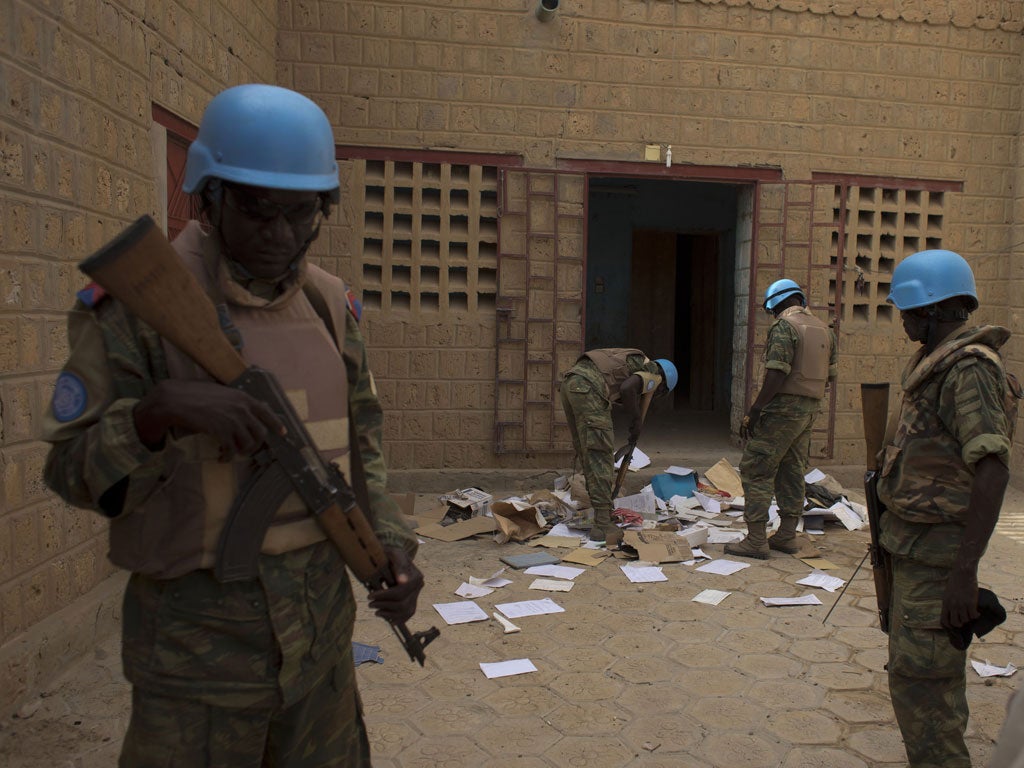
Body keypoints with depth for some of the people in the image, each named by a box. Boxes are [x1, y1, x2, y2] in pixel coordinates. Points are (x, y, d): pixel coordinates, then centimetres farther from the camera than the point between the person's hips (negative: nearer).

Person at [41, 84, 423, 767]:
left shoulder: (329, 302, 0)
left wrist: (392, 545, -4)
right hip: (198, 627, -4)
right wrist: (158, 412, -32)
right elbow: (76, 473, -12)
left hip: (319, 614, 5)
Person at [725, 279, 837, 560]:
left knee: (756, 470, -5)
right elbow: (830, 373, 16)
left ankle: (756, 540, -6)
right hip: (810, 409, 9)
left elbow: (777, 373, -21)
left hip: (784, 408, -9)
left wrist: (754, 411, -19)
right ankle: (787, 536, 20)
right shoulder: (824, 329, 13)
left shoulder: (784, 326, -12)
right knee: (792, 472, 15)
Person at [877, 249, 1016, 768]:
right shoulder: (937, 364, 13)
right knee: (910, 670, 20)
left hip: (936, 553, -10)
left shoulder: (969, 368, -19)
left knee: (920, 681, -7)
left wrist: (964, 571, -28)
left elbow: (993, 471, -26)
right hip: (915, 545, 10)